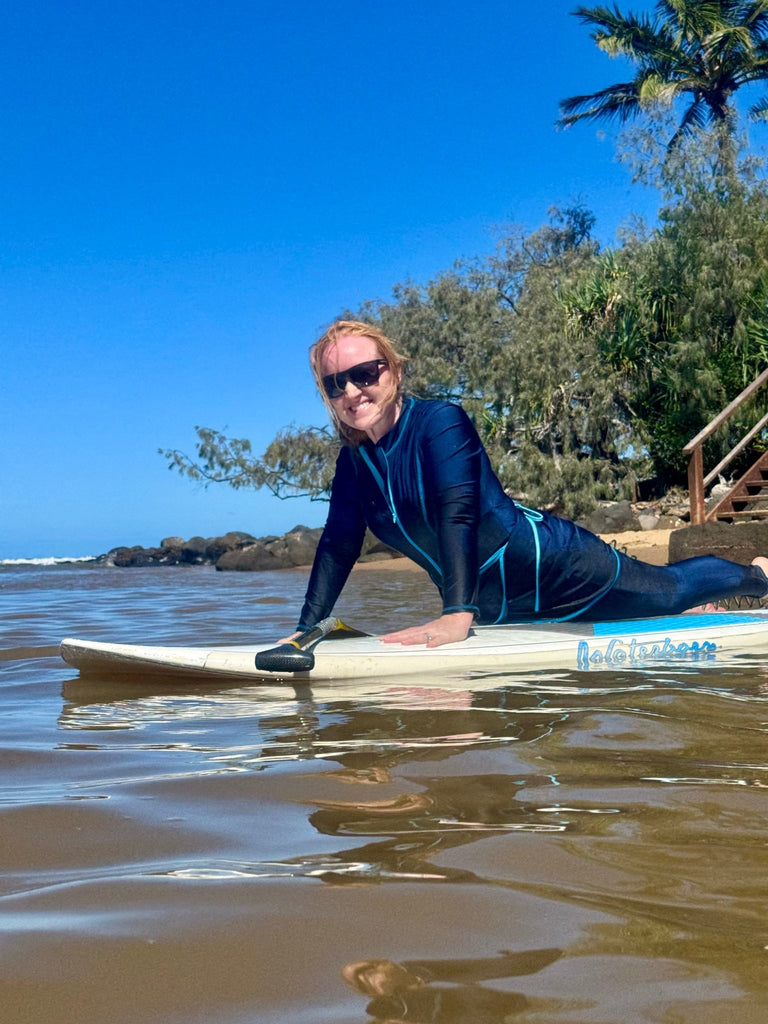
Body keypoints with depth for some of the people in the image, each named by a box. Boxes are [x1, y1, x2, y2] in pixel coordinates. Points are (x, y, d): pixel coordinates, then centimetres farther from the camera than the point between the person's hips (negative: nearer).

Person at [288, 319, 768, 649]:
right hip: (495, 610, 7)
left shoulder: (440, 422, -24)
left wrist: (458, 614, -46)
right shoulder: (354, 464, -4)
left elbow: (457, 514, -36)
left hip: (556, 567, -7)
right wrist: (307, 628, -7)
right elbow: (337, 547, 1)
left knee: (670, 589, 13)